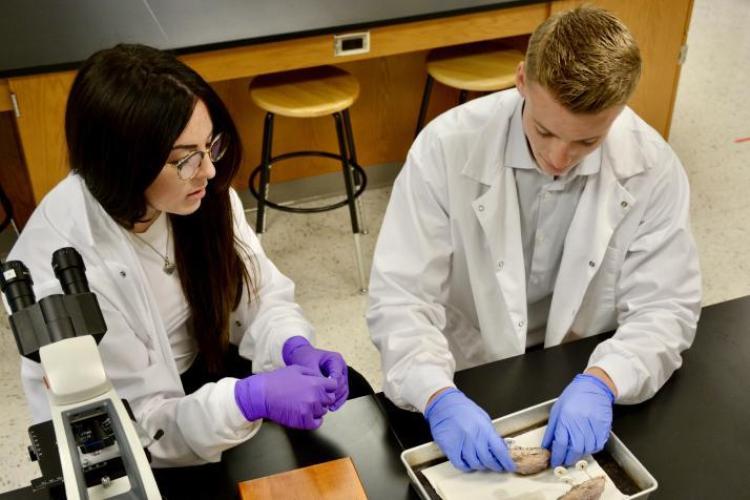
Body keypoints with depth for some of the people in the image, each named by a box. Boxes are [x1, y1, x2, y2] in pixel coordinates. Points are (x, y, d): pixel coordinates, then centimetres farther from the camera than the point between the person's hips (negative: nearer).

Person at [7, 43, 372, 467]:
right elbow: (141, 427, -28)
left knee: (348, 392, 4)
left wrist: (296, 349, -29)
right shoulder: (61, 277, -34)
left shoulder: (203, 195, -19)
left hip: (202, 364, 6)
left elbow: (262, 294, -8)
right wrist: (249, 399, -43)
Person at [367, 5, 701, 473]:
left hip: (582, 381, 3)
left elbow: (664, 307, -12)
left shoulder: (652, 166, -15)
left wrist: (601, 382, -31)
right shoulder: (446, 147, -21)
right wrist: (440, 397, -38)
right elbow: (399, 297, -21)